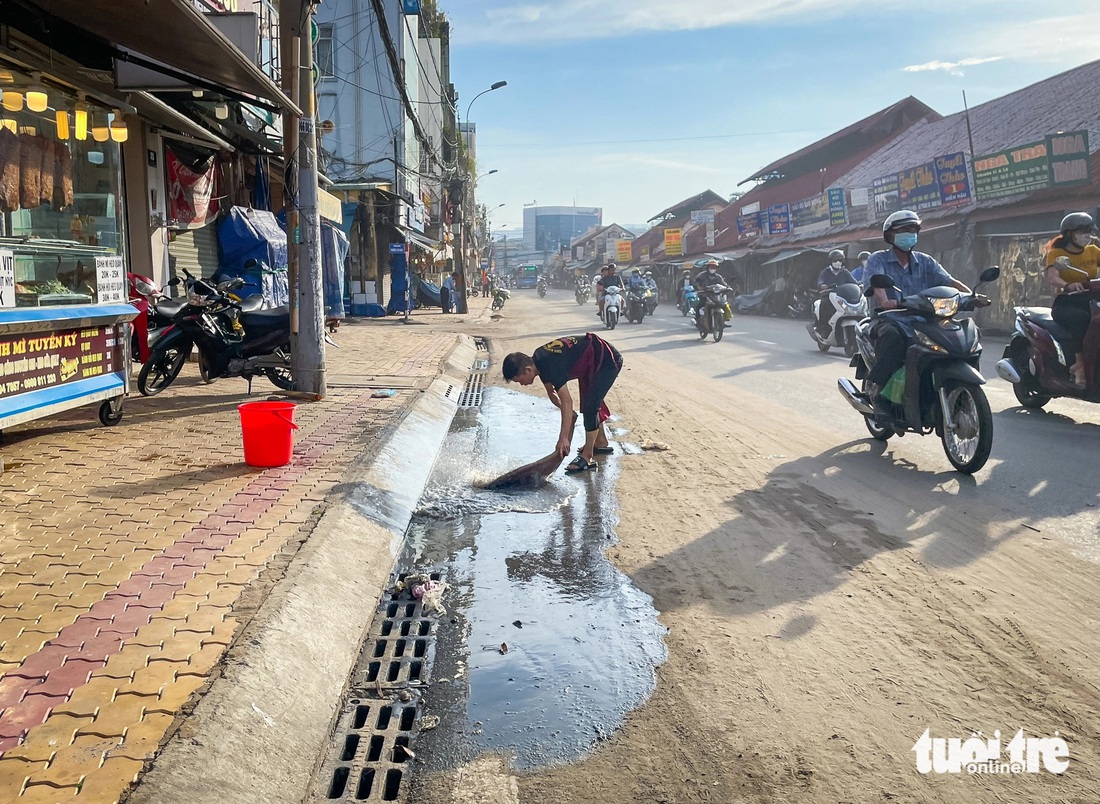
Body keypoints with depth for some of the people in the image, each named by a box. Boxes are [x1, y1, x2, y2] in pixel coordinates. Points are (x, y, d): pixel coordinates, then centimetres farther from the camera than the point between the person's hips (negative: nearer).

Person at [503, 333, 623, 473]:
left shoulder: (551, 366, -33)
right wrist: (567, 411, 1)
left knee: (590, 407, -15)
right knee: (588, 404, 20)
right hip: (592, 362, 10)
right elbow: (551, 392, 9)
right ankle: (601, 443, 36)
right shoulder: (538, 360, -5)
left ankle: (588, 457, -9)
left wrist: (563, 438, -31)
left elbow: (567, 402, -33)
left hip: (608, 361, -10)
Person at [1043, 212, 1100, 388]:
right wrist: (1068, 285, -41)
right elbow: (1052, 278, -19)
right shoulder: (1056, 253, 0)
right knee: (1081, 318, -36)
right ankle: (1079, 364, -33)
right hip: (1066, 302, -3)